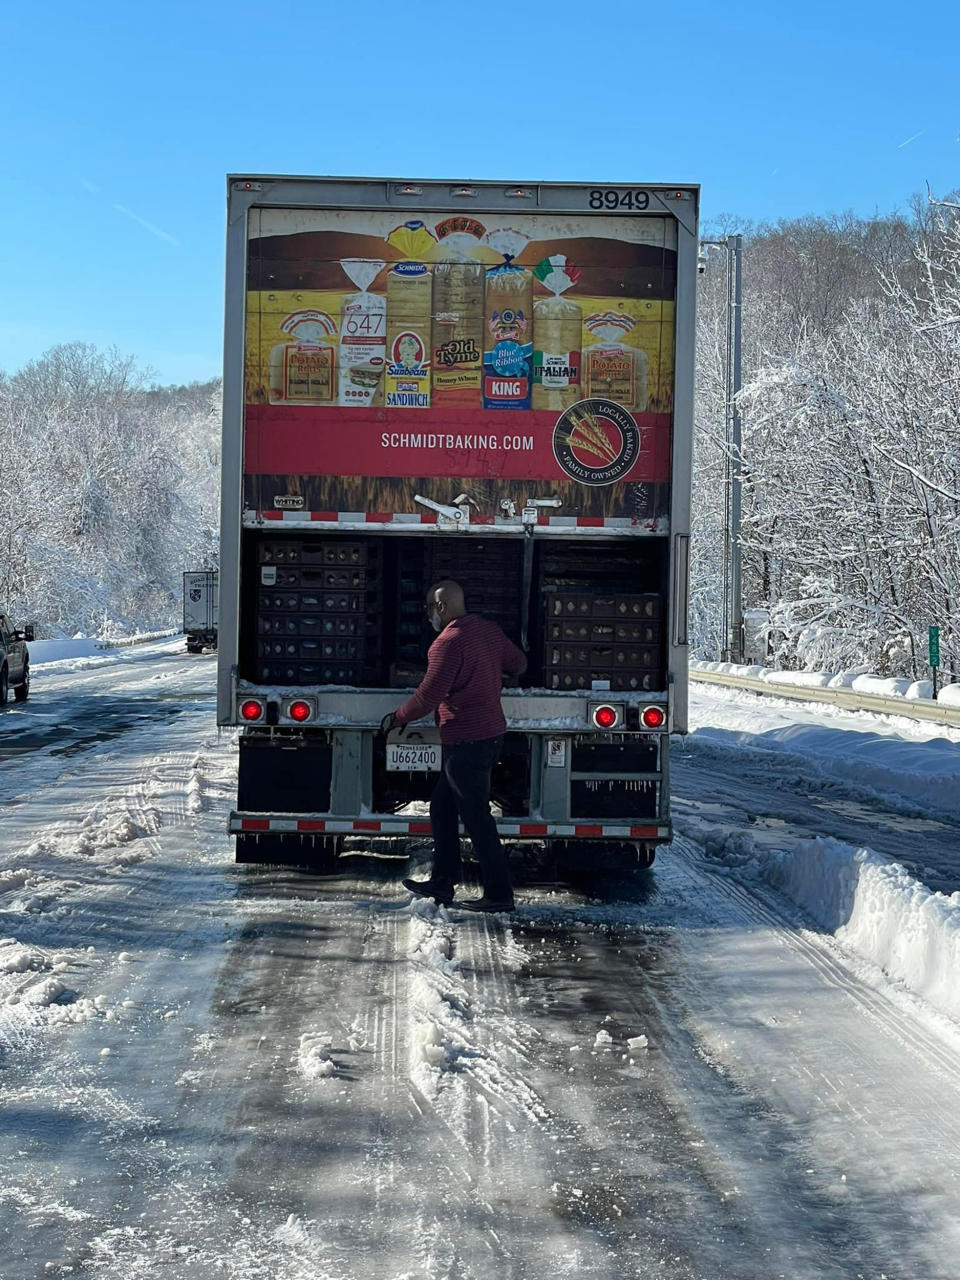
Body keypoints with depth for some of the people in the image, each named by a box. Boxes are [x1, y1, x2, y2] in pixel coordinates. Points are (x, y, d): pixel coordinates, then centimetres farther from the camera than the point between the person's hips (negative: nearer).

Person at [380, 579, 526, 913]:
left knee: (475, 816, -4)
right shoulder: (488, 629, 8)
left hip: (466, 741, -10)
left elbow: (427, 697, -18)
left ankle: (499, 894, -1)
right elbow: (518, 663, 20)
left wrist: (396, 719, -3)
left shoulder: (448, 642, -18)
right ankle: (442, 882, 20)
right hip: (492, 732, 10)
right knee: (442, 807, 17)